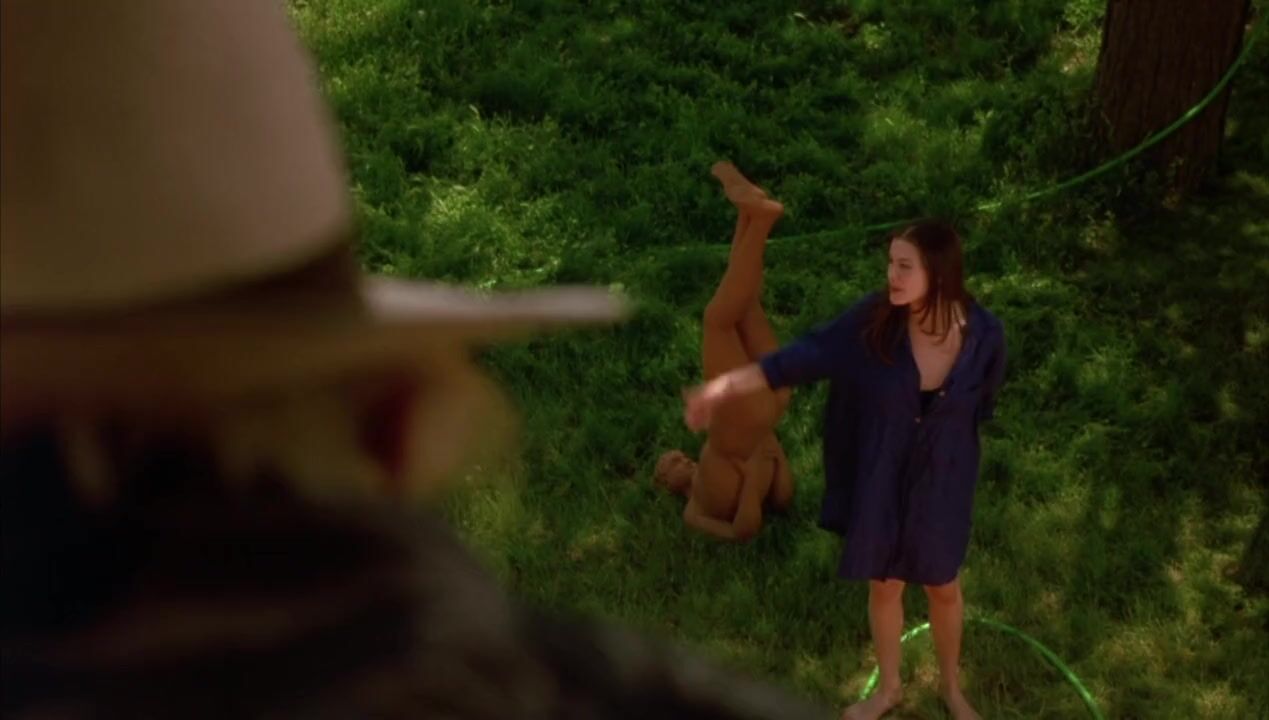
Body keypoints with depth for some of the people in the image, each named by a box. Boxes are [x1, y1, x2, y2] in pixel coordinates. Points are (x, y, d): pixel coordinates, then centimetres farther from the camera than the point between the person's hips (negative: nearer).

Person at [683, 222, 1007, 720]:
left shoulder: (984, 334, -20)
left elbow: (981, 405, -2)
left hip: (943, 485, 0)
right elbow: (807, 356, -18)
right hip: (881, 481, 1)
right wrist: (728, 384, -25)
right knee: (884, 586, 20)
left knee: (943, 588, 21)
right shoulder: (875, 320, -22)